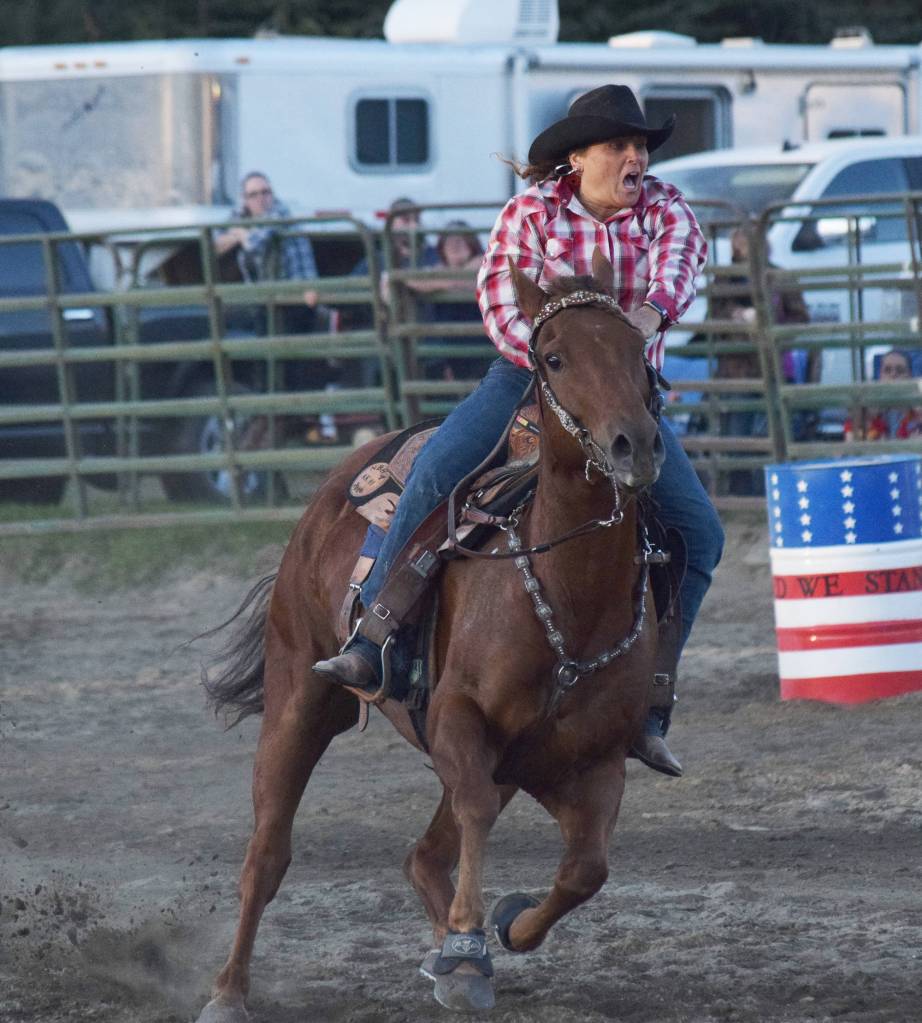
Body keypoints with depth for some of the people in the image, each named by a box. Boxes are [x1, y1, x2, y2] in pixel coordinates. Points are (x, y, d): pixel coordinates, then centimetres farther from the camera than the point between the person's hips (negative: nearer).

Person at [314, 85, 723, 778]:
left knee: (699, 529, -12)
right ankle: (369, 648, -26)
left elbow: (681, 259, -19)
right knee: (434, 476, -27)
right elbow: (502, 307, -10)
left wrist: (652, 310, -42)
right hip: (527, 377, -2)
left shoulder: (665, 208, 2)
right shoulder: (530, 213, -2)